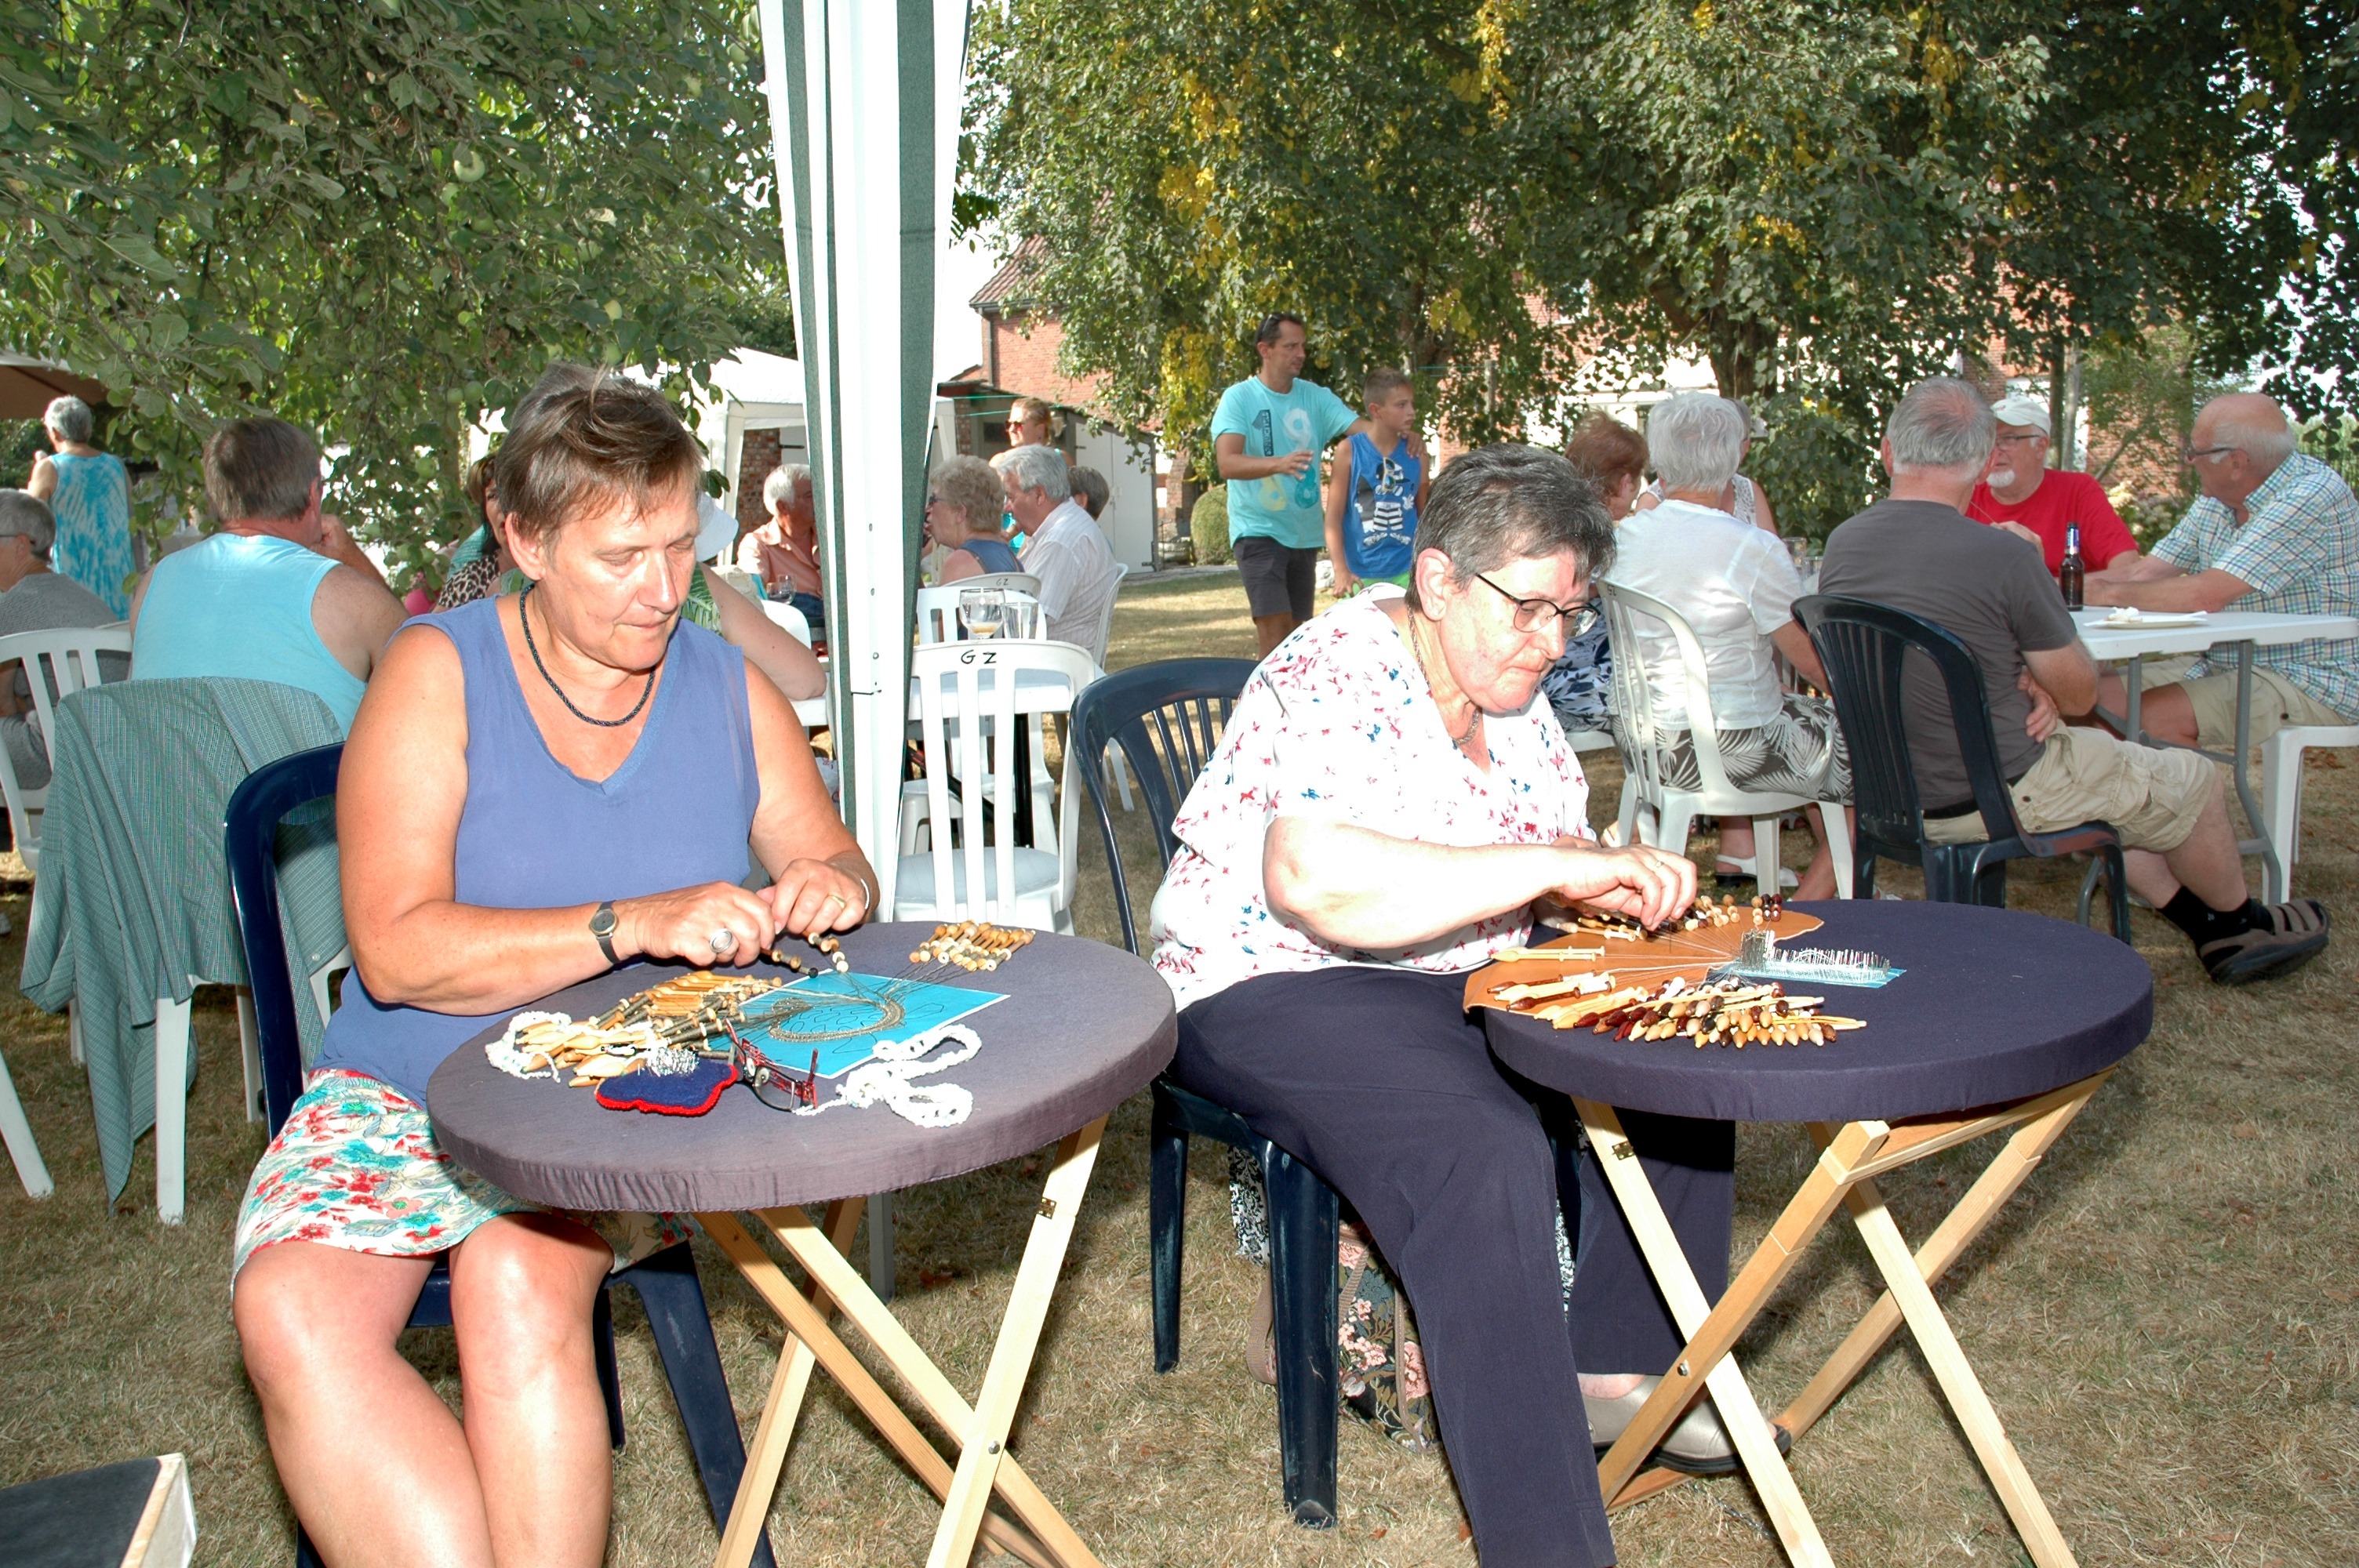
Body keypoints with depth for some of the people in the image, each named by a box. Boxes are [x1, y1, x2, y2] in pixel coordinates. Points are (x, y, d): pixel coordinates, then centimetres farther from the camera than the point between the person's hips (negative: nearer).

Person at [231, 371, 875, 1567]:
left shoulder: (727, 688, 5)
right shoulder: (437, 674, -6)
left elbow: (833, 864, 11)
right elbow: (395, 950, -16)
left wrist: (830, 885, -14)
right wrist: (633, 925, -28)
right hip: (404, 1096, 0)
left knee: (519, 1278, -29)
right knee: (292, 1311, -26)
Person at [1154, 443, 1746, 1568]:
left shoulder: (1512, 698, 9)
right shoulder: (1338, 673, -19)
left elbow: (1561, 868, 17)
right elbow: (1312, 881, -35)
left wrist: (1619, 883, -8)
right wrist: (1552, 865, -32)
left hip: (1458, 985, 9)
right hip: (1274, 991, -9)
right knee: (1486, 1160, -31)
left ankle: (1614, 1369, 11)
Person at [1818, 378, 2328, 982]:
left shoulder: (1840, 545, -5)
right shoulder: (2002, 557, -25)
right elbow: (2081, 695, -10)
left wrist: (2024, 684, 1)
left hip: (1892, 794, 7)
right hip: (1998, 796, -7)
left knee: (2106, 770, 33)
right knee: (2189, 780, 19)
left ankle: (2207, 928, 42)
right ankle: (2241, 925, 44)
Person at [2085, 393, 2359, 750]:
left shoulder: (2311, 496, -20)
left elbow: (2206, 594, -27)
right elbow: (2141, 573, 6)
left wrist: (2110, 593, -15)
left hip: (2311, 679, -8)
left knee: (2157, 714, -27)